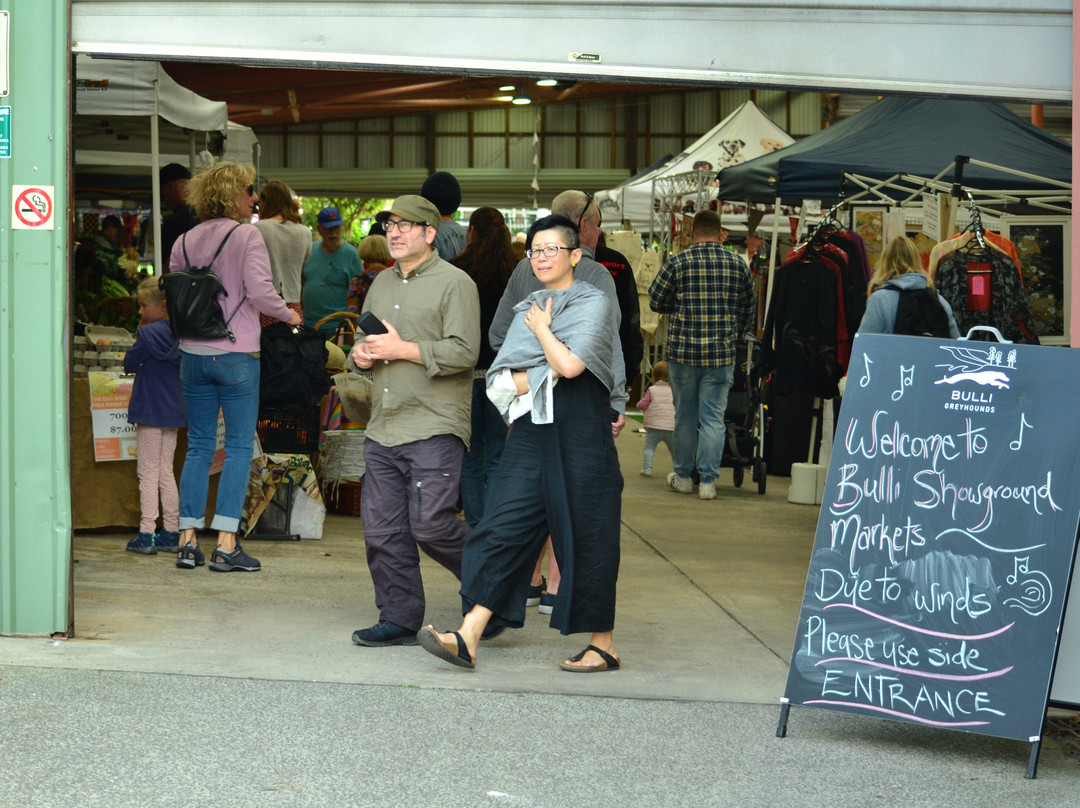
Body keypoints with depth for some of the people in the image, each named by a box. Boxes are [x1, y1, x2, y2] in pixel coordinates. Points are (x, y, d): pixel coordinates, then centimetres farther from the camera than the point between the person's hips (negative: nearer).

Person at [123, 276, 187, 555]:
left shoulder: (150, 334, -16)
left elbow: (129, 364, -7)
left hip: (150, 410, -7)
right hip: (174, 410, 7)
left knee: (148, 473, -2)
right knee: (166, 472, 14)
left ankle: (146, 533, -3)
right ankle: (172, 532, 15)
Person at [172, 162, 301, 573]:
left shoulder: (184, 241, 7)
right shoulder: (246, 235, -7)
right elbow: (259, 290, -15)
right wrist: (288, 315, 2)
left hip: (193, 354, 5)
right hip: (236, 354, -5)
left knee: (199, 446, 11)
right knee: (239, 447, 1)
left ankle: (188, 541, 7)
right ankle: (226, 545, -4)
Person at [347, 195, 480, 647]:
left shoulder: (454, 284, -4)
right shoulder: (382, 284, 19)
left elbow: (463, 353, -14)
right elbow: (363, 340, 29)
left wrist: (402, 349, -16)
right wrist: (360, 353, 5)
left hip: (434, 428, -7)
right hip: (383, 430, 7)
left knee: (430, 525, -11)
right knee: (382, 531, 4)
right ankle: (399, 621, 13)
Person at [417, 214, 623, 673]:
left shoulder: (594, 303, -1)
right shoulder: (528, 310, 17)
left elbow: (570, 364, -17)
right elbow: (498, 381, 8)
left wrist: (542, 330, -1)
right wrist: (544, 377, -8)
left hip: (581, 435, -6)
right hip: (531, 433, 6)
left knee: (586, 540, 1)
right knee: (504, 529, -3)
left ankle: (603, 646, 13)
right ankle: (467, 639, -8)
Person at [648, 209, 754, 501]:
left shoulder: (678, 262, -5)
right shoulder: (738, 264, 3)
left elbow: (656, 301, 1)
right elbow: (748, 310, 11)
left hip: (683, 350, -1)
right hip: (722, 353, 1)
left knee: (685, 416, 11)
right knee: (713, 417, 3)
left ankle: (683, 476, 21)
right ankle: (708, 481, 1)